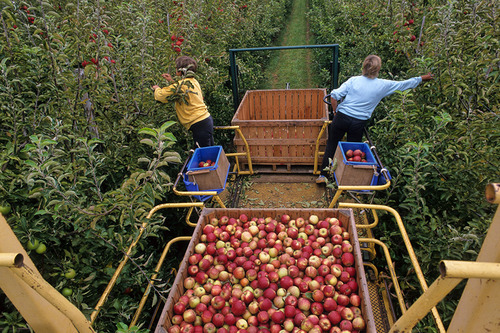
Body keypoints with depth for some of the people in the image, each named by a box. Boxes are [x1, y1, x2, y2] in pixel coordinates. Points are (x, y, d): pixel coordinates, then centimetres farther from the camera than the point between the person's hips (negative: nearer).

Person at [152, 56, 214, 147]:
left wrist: (157, 88, 11)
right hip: (206, 119, 9)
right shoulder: (194, 81, 11)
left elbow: (162, 96, -10)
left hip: (200, 125, -9)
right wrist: (172, 81, 30)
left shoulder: (182, 84, -16)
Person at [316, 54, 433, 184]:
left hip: (342, 118, 0)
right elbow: (404, 84, 13)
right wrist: (422, 78, 30)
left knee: (331, 145, 14)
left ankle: (323, 175, 18)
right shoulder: (383, 85, -2)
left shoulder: (354, 80, -3)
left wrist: (336, 112, 6)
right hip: (359, 123, 0)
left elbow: (335, 95, -9)